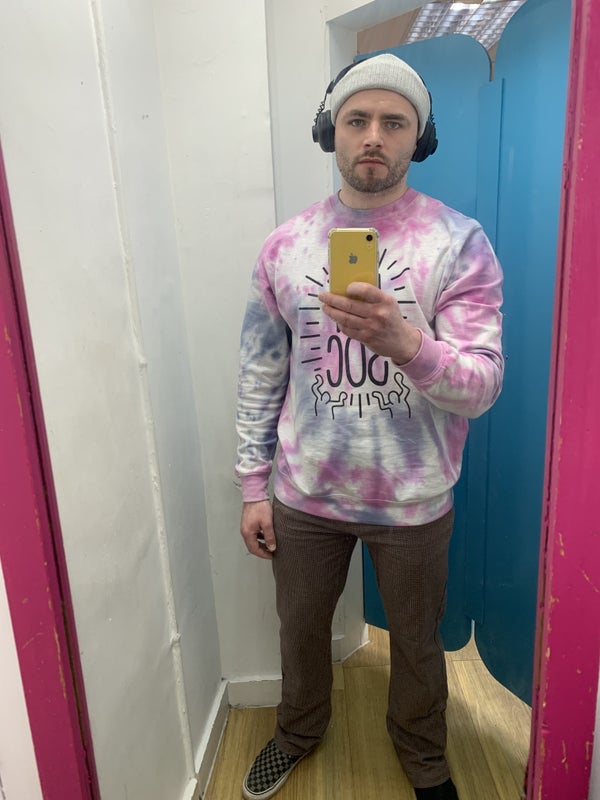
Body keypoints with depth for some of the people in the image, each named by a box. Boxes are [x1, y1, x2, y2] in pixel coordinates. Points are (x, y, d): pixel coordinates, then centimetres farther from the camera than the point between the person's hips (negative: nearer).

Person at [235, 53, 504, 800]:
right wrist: (253, 487, 1)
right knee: (300, 627, 24)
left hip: (413, 501, -1)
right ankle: (299, 728, 56)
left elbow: (480, 388, -17)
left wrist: (404, 341, -37)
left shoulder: (459, 242, -11)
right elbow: (259, 377, 1)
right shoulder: (285, 246, -3)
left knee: (416, 642, 21)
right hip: (304, 495, 2)